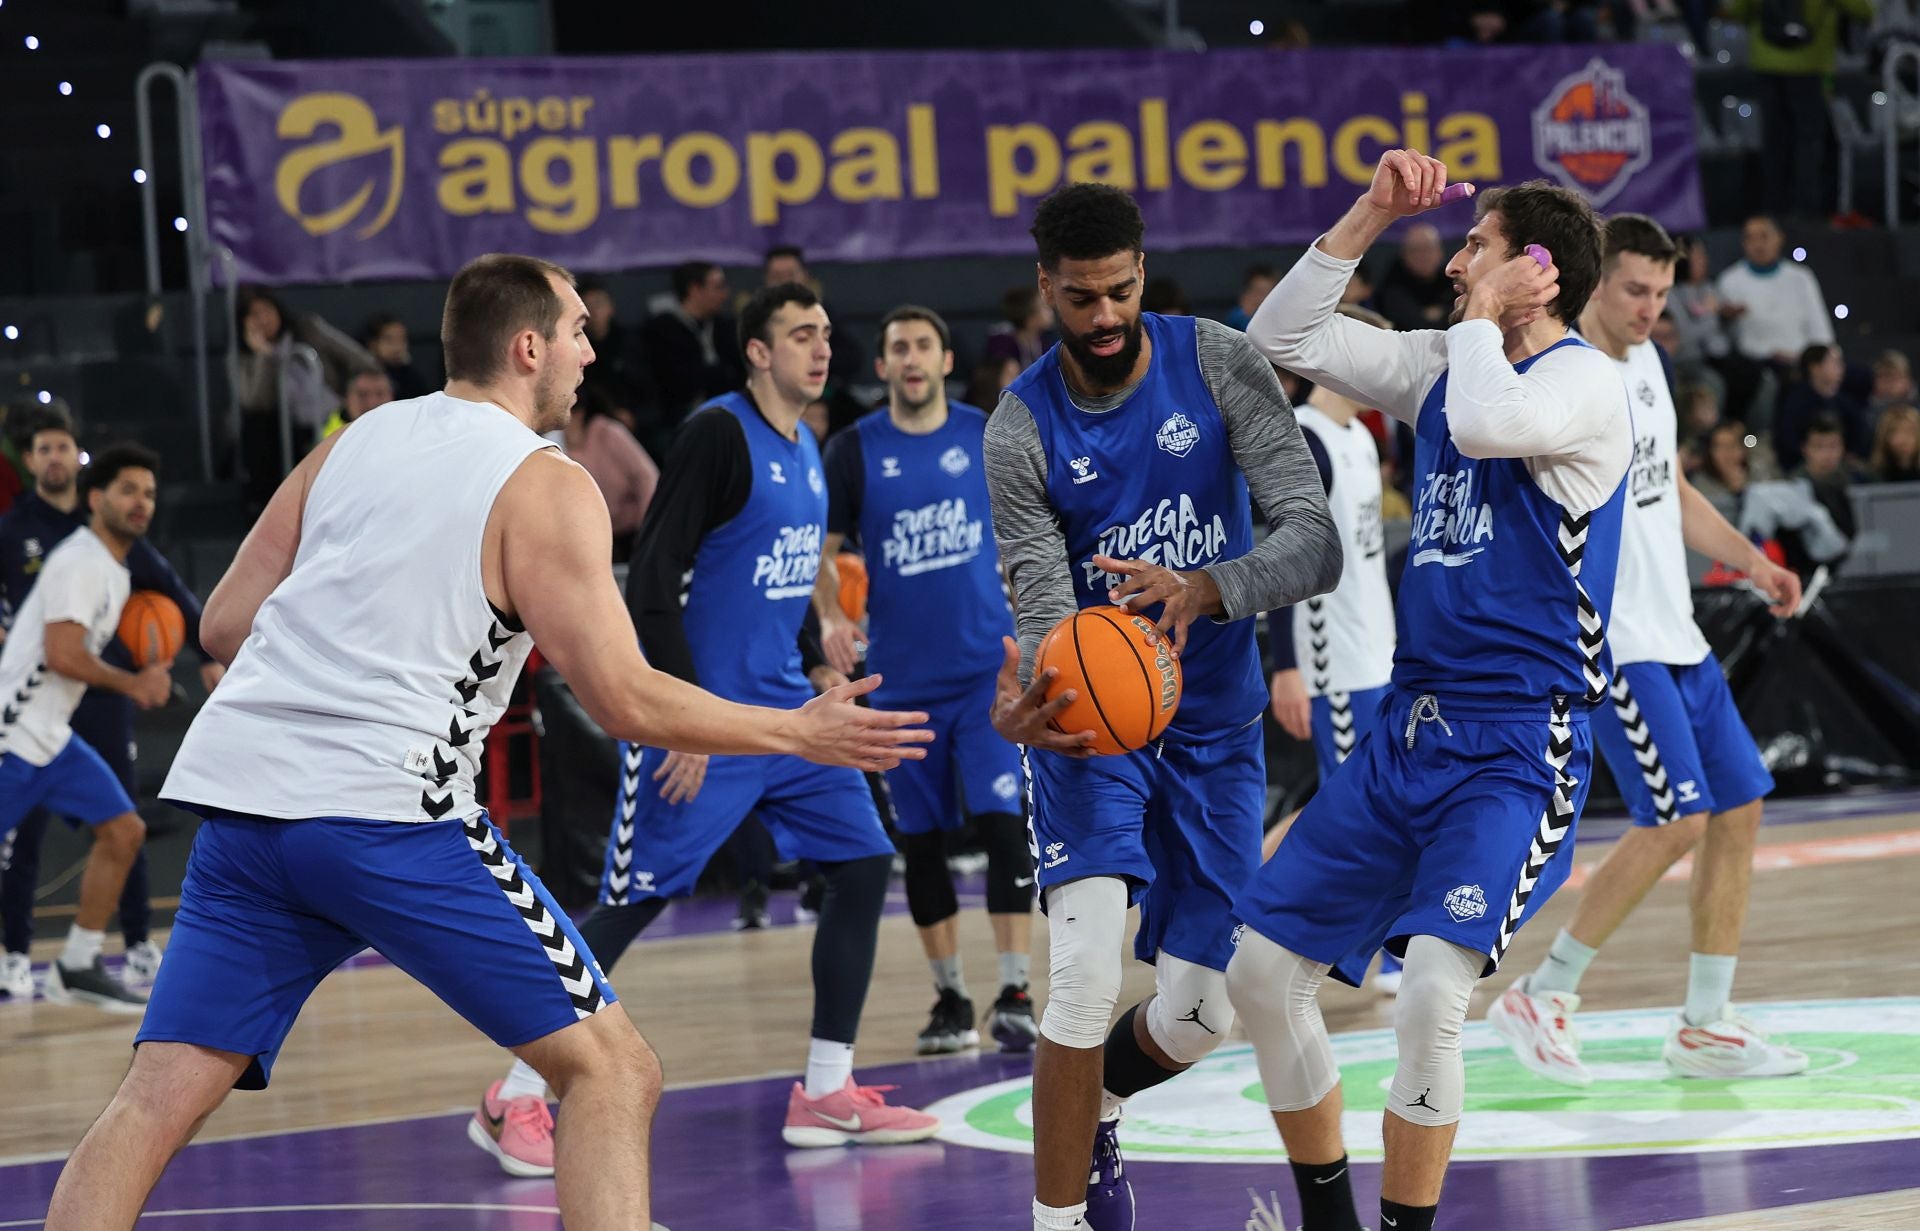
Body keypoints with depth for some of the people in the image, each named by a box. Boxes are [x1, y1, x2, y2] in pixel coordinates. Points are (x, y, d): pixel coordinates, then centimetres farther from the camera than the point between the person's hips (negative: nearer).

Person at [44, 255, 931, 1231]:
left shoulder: (352, 444, 18)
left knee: (157, 1104, 4)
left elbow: (225, 625, 18)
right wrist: (801, 735, 8)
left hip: (239, 785, 6)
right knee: (610, 1072, 2)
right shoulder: (546, 488, 1)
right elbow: (624, 701, -4)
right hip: (384, 810, -6)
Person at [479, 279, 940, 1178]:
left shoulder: (807, 449, 12)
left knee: (863, 865, 3)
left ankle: (826, 1093, 10)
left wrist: (819, 672, 13)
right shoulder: (719, 434, -14)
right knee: (634, 902, -7)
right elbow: (653, 581, -18)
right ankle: (517, 1096, 2)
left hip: (782, 708, 8)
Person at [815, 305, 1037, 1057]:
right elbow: (823, 552, 3)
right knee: (921, 840, 6)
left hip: (988, 664, -1)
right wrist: (830, 619, -15)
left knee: (1002, 820, -12)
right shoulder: (855, 451, 0)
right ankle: (950, 1000, 17)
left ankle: (1014, 996, -10)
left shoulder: (987, 436, 2)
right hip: (903, 676, 1)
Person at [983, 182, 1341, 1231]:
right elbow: (1047, 609, -19)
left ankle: (1092, 1111, 36)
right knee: (1086, 977, -23)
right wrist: (1021, 706, -43)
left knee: (1201, 1011, 2)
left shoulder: (1218, 364, -12)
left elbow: (1315, 542, -20)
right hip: (1091, 719, -2)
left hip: (1215, 721, 2)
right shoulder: (1021, 431, -13)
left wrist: (1201, 592, -41)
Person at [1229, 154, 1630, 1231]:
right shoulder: (1442, 364, 12)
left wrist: (1483, 315, -14)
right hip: (1412, 730, 8)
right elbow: (1282, 340, 14)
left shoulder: (1586, 382, -11)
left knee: (1433, 988, -25)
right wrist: (1373, 213, 6)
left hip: (1518, 747, -8)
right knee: (1264, 969, 7)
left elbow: (1489, 423, -32)